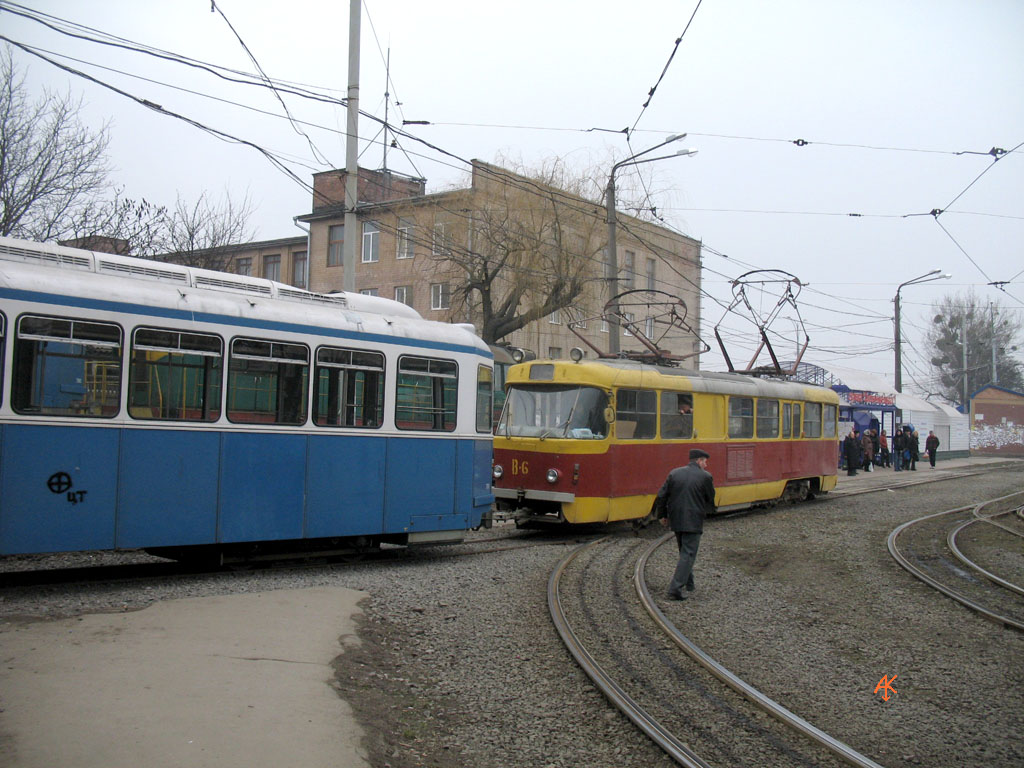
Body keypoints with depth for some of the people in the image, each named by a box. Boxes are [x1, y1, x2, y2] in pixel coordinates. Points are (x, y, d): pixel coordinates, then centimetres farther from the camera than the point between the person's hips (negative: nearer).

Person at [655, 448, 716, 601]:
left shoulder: (674, 473, 3)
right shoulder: (705, 476, -7)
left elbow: (661, 496, 2)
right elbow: (710, 499, 3)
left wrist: (662, 515, 14)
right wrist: (707, 510, 24)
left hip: (676, 520, 5)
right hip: (693, 521, -5)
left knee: (684, 552, 22)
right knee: (688, 554, -2)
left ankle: (688, 583, 33)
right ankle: (675, 589, -10)